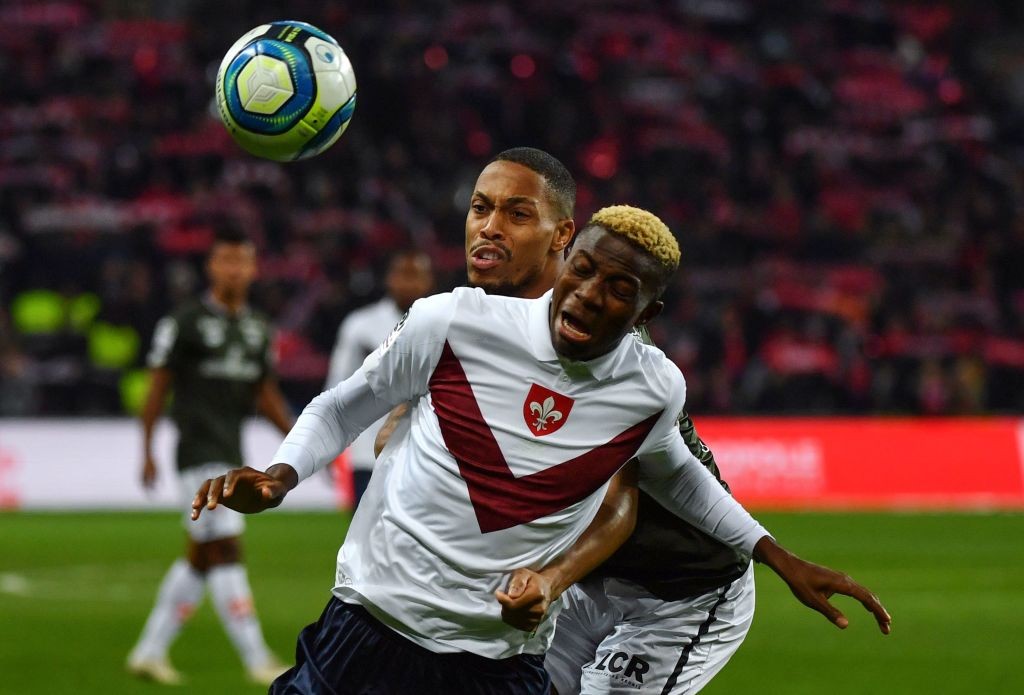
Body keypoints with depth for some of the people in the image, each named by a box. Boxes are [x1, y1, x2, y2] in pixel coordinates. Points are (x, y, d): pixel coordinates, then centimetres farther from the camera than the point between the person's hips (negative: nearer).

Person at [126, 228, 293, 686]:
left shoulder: (257, 329, 13)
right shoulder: (185, 323, -6)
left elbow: (266, 394, 18)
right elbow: (158, 388, -4)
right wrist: (147, 453, -6)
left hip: (231, 454, 8)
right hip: (199, 454, -7)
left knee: (199, 559, 11)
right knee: (226, 551, -11)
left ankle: (149, 651, 21)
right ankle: (257, 660, -12)